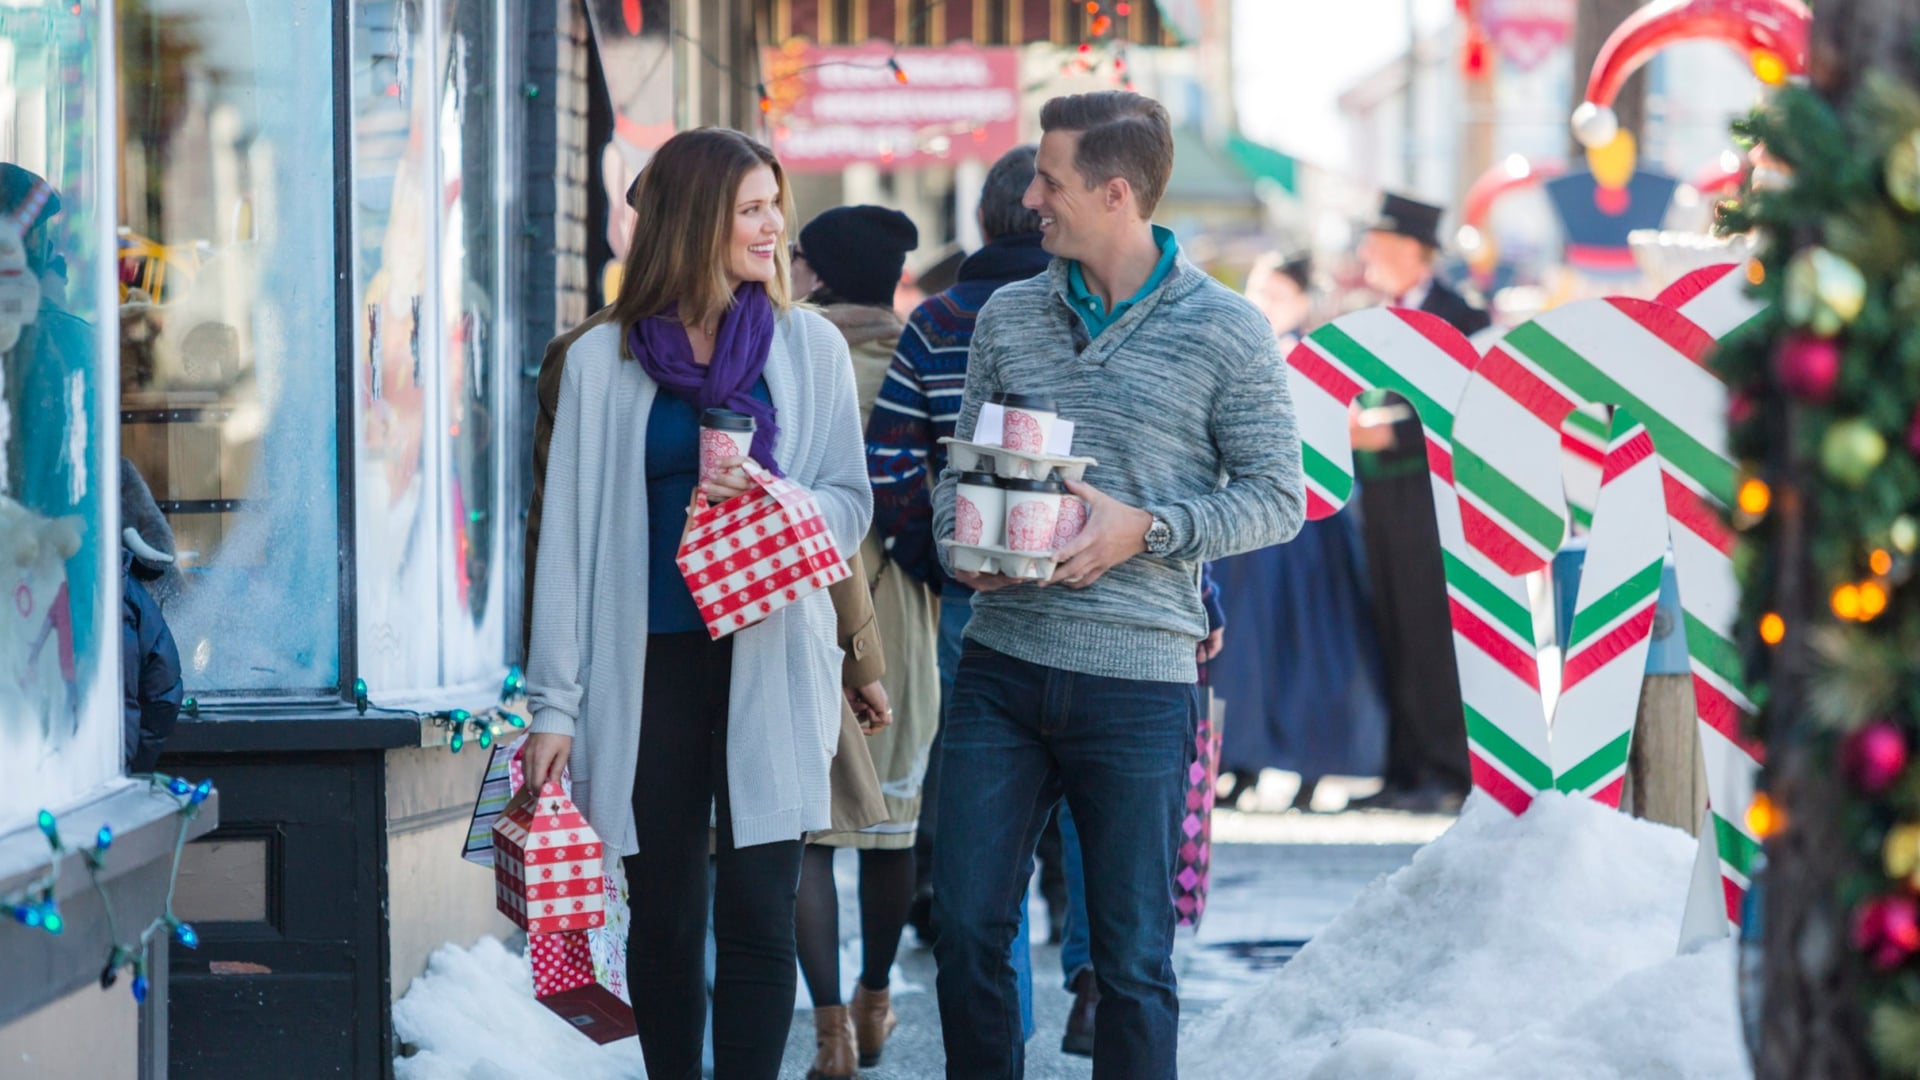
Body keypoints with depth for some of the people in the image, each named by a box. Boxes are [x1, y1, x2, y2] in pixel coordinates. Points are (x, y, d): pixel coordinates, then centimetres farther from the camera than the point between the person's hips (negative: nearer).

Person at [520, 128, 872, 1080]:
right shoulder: (603, 360, 4)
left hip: (767, 665, 0)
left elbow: (850, 503, 6)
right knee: (664, 918, 6)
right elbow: (568, 534, 4)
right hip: (650, 667, 0)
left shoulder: (809, 347, 7)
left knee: (758, 918, -4)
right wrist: (555, 700, 0)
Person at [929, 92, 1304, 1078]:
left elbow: (1277, 497, -1)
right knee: (965, 927, 3)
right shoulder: (1008, 317, 10)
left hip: (1137, 678, -4)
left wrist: (1145, 529, -14)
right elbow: (959, 469, 17)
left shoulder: (1224, 332, -3)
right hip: (1001, 665, 4)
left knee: (1132, 959, 3)